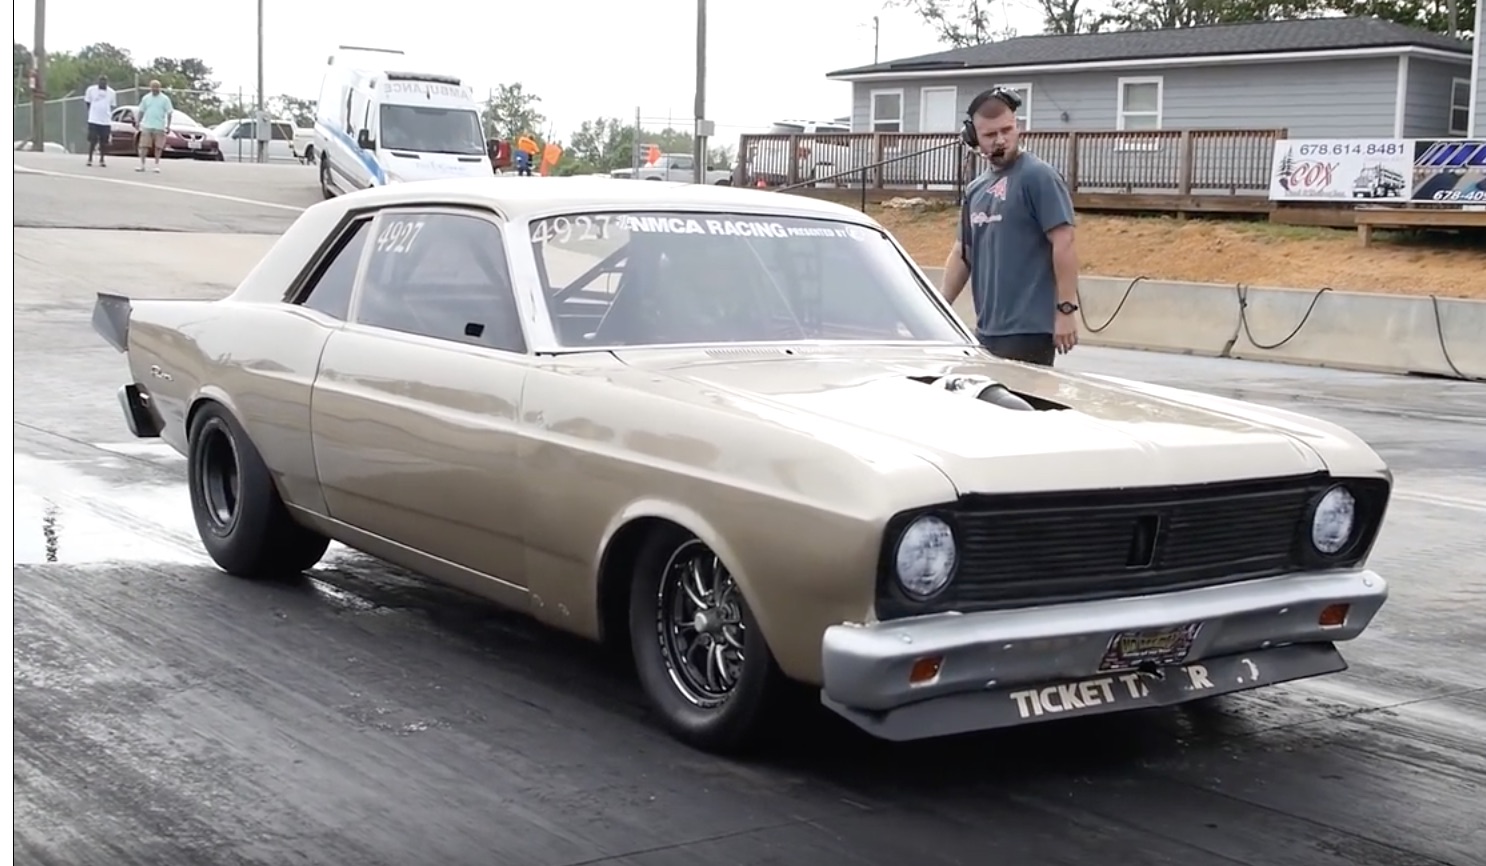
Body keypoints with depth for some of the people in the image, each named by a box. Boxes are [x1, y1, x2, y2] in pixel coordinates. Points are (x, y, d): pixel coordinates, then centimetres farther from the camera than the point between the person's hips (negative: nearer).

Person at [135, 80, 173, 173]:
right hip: (146, 126, 2)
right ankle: (142, 165, 1)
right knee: (144, 145, -3)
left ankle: (156, 165, 10)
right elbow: (141, 111, 14)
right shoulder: (146, 98, 8)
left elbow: (169, 113, 0)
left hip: (159, 127, -2)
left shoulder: (164, 99, 0)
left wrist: (168, 125, -7)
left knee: (158, 147, 1)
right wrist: (138, 121, 6)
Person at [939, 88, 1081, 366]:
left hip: (1029, 329, -8)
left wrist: (1066, 309, -18)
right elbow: (962, 253, 20)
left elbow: (1064, 243, -14)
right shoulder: (975, 189, 14)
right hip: (987, 329, 8)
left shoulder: (1038, 176, -8)